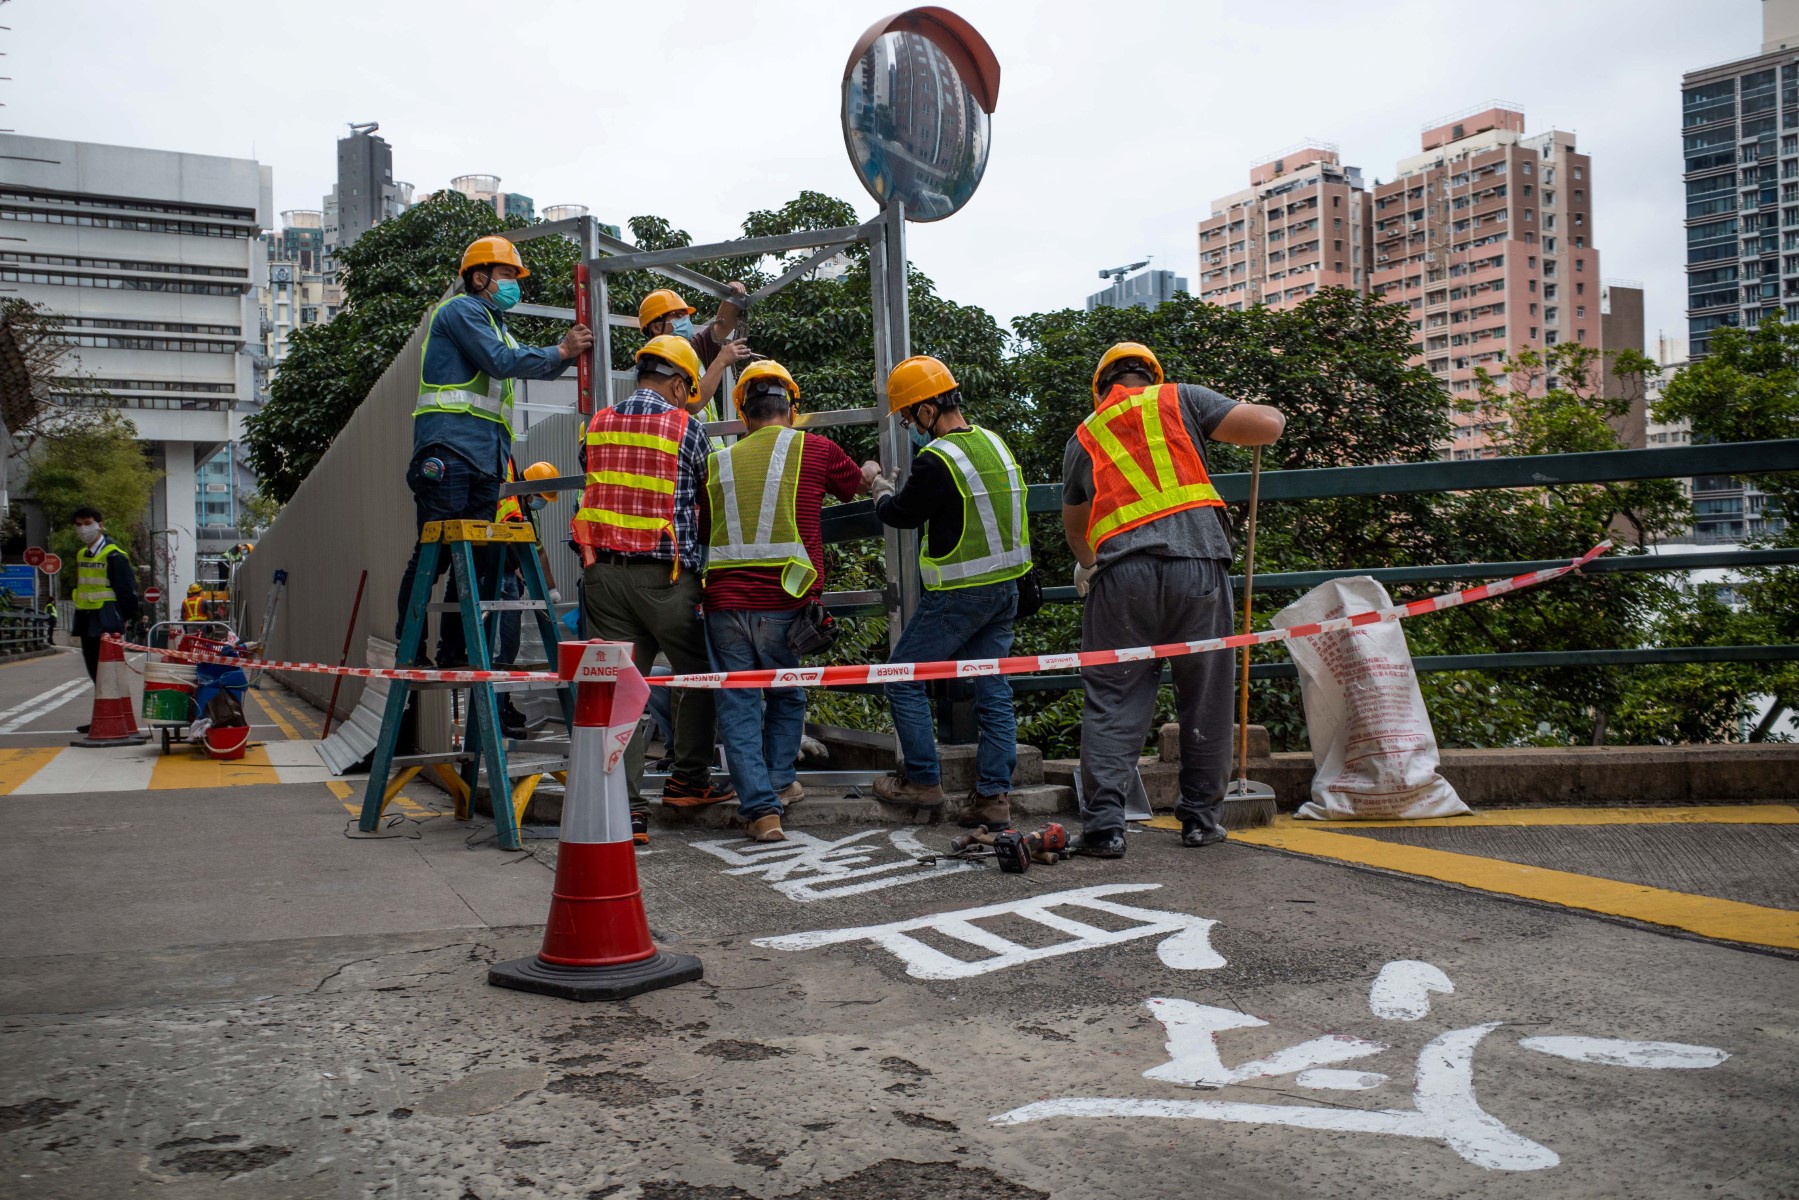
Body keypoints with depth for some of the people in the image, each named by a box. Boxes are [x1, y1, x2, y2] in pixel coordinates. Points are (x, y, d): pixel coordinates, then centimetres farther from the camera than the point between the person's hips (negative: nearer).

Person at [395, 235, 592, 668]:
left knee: (477, 557, 4)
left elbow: (530, 366, 27)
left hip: (485, 456, 9)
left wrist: (567, 349, 10)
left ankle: (454, 650, 7)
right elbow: (501, 362, -9)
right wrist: (560, 352, -1)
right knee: (435, 551, -10)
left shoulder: (495, 326, 29)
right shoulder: (461, 309, 2)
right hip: (449, 448, -9)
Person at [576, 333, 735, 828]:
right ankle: (689, 779, 20)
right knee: (698, 673, 15)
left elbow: (597, 487, 15)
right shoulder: (684, 426, -2)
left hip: (602, 571, 4)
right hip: (664, 574, -4)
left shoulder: (598, 424, 10)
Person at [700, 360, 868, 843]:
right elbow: (858, 486, 25)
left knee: (738, 705, 7)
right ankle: (779, 782, 24)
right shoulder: (816, 450, 6)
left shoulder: (718, 462, 12)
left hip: (723, 600, 1)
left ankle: (761, 807, 1)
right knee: (786, 696, 21)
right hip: (785, 602, -1)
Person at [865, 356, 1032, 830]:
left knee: (904, 679, 8)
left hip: (958, 595, -8)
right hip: (1005, 587, 8)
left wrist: (877, 482, 16)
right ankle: (993, 795, 10)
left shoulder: (937, 461, -19)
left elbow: (899, 514, -5)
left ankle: (923, 781, 14)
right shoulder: (994, 443, 6)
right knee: (993, 690, 9)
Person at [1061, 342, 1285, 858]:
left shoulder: (1083, 438, 22)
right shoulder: (1179, 400, 14)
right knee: (1205, 699, 11)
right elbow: (1267, 425, 5)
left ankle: (1103, 822, -5)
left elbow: (1073, 527, 33)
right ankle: (1201, 817, 17)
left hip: (1121, 574, 1)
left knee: (1111, 701, 4)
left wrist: (1086, 565, 54)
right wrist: (1269, 413, 30)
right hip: (1198, 564, -1)